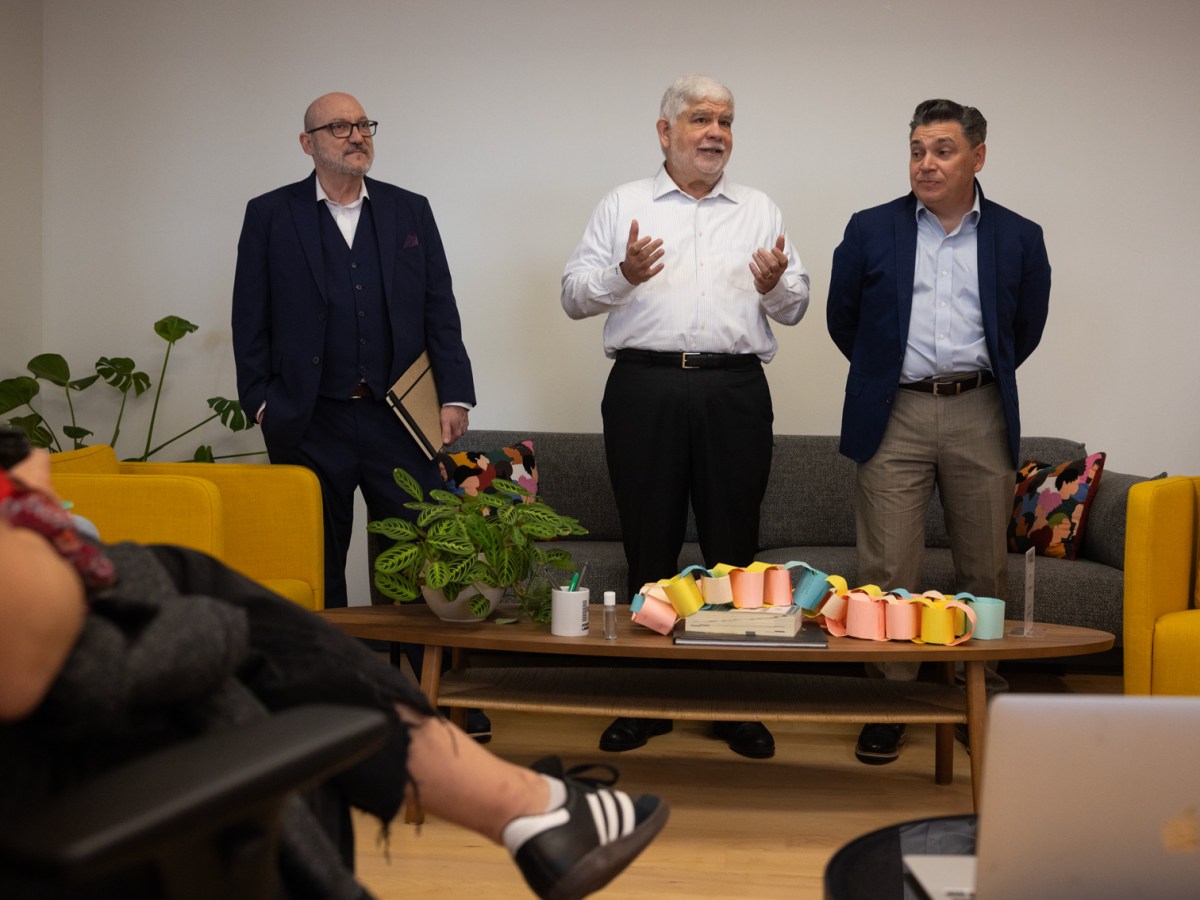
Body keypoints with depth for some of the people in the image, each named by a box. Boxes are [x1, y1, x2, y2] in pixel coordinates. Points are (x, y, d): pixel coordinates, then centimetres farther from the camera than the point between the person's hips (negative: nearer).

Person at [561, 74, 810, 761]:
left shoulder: (760, 211, 16)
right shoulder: (623, 206, 10)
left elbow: (796, 306, 13)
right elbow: (574, 294, 4)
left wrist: (777, 284, -9)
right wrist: (623, 274, -15)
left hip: (735, 390, 1)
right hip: (645, 388, -1)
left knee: (735, 546, 3)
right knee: (649, 544, 3)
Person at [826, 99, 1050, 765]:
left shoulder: (1018, 239, 5)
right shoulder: (871, 230, 4)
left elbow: (1025, 330, 16)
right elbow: (843, 320, 14)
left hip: (980, 417, 1)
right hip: (894, 417, -1)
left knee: (984, 569, 7)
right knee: (887, 570, -3)